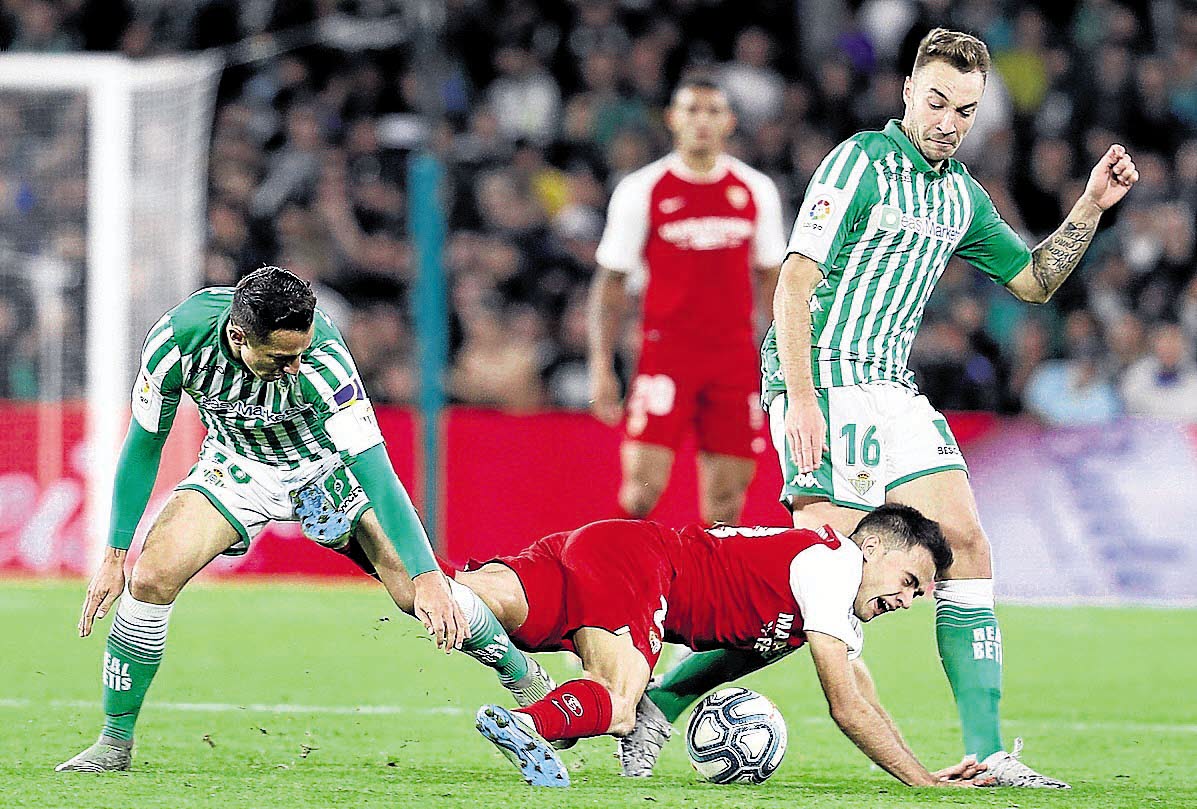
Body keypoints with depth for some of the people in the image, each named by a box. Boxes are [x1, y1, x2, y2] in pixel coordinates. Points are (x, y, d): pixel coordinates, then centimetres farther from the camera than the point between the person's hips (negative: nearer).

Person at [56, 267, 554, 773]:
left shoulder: (321, 358, -37)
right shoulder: (177, 339, -30)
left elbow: (376, 472, -37)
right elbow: (143, 446, -12)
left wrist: (428, 579, -44)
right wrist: (115, 555, -10)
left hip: (324, 463, -1)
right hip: (236, 463, 2)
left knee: (420, 593, -13)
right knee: (151, 577, -20)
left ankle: (525, 677, 14)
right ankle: (114, 742, -2)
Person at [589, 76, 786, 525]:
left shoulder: (757, 190, 8)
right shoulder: (640, 190, 0)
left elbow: (770, 280, 16)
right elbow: (610, 285, 3)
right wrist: (601, 366, -4)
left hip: (735, 356, 3)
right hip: (665, 352, -3)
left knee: (726, 500, 0)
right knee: (643, 486, -16)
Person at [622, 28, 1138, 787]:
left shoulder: (962, 195, 16)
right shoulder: (860, 163, -8)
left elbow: (1034, 280, 26)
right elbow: (795, 281, -13)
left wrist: (1092, 206, 12)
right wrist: (800, 398, -21)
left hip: (894, 392, 8)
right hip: (827, 387, -8)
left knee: (964, 544, -1)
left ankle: (987, 753, 0)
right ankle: (656, 701, -7)